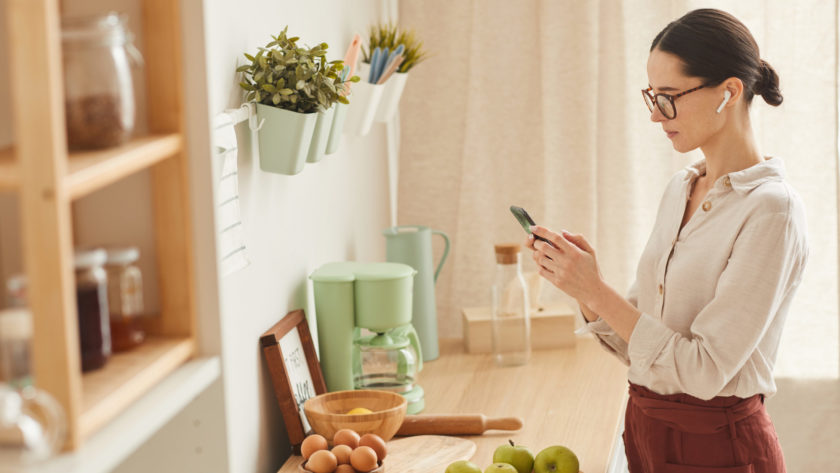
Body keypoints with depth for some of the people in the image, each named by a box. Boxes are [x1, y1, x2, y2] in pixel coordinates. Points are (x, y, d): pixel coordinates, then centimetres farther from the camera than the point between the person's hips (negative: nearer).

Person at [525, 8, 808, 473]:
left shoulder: (770, 209, -17)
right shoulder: (680, 189, 7)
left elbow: (706, 368, -21)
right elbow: (633, 343, 8)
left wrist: (598, 291, -22)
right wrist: (580, 284, -8)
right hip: (647, 434, 7)